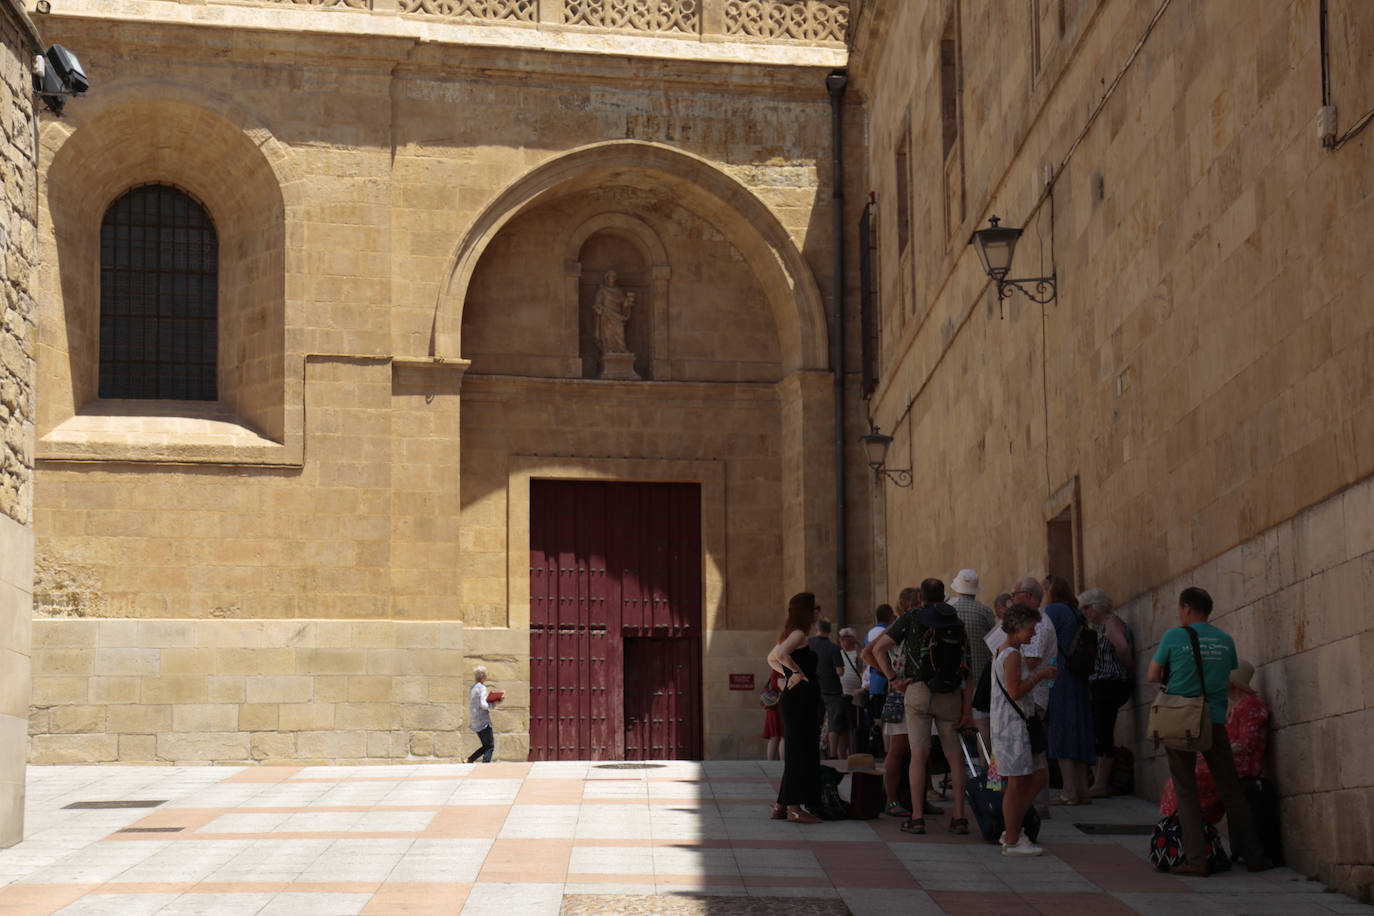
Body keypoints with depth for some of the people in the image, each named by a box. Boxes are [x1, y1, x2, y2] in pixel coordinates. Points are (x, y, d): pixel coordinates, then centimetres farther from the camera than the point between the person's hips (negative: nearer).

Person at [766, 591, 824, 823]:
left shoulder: (791, 634, 17)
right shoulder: (798, 634, -12)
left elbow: (771, 658, 29)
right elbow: (780, 654, -30)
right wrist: (799, 672, -18)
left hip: (792, 698, 10)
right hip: (800, 698, -10)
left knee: (795, 754, 12)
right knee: (800, 753, -9)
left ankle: (781, 806, 15)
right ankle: (794, 808, -9)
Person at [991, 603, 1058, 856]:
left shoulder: (1002, 653, 17)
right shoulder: (1013, 655, -14)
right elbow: (1015, 692, -21)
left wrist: (1040, 674, 16)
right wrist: (1039, 676, -12)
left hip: (1019, 726, 10)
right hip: (1012, 726, -10)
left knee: (1039, 778, 12)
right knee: (1017, 783, -5)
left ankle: (1011, 832, 16)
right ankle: (1012, 842, 2)